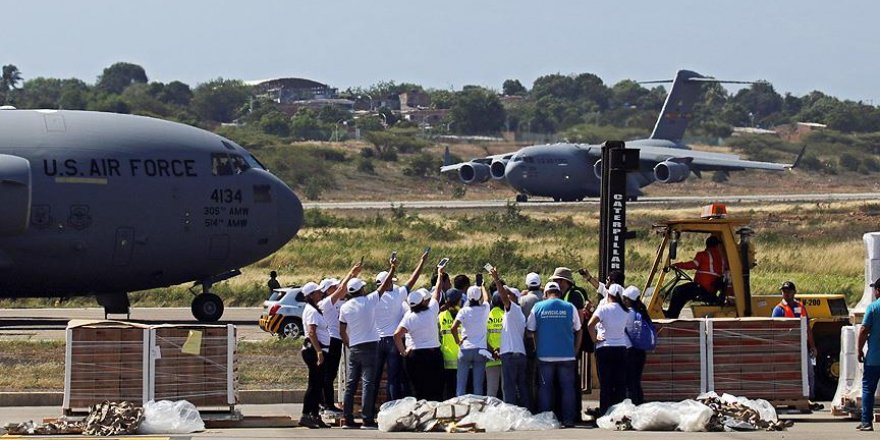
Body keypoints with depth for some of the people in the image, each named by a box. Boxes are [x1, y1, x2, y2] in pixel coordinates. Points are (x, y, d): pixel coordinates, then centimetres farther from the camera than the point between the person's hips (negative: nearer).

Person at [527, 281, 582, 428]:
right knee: (567, 388, 6)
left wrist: (537, 348, 18)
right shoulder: (570, 307, 1)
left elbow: (530, 330, 5)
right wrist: (575, 351, 17)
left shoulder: (538, 307, 1)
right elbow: (578, 331, 7)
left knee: (545, 388, 6)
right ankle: (568, 419, 3)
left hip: (545, 355, 0)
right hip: (567, 355, 0)